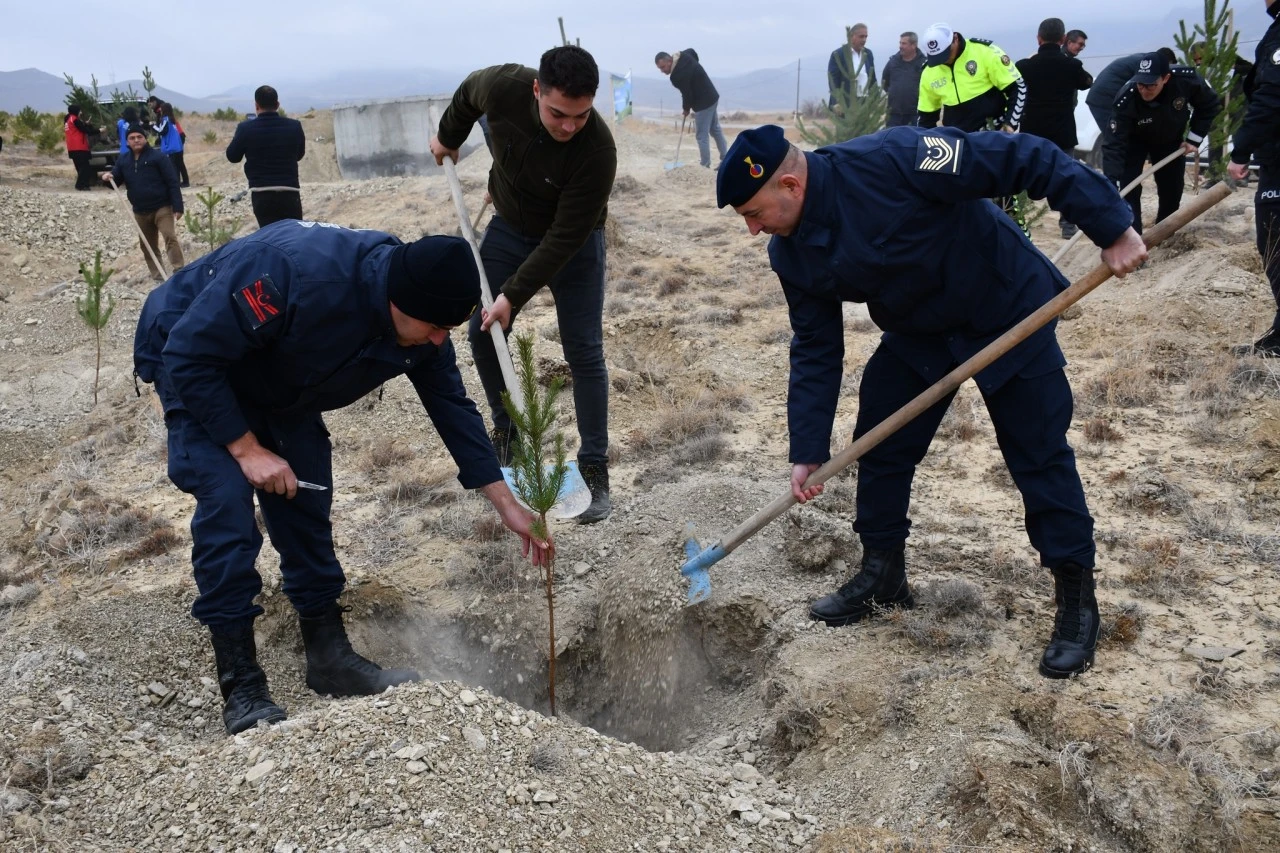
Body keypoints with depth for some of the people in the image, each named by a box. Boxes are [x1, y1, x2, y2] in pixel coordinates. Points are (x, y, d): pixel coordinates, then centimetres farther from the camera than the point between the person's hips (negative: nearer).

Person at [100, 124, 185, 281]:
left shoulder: (158, 157, -8)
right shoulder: (123, 161, 9)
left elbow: (172, 183, -11)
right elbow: (115, 179, 14)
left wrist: (177, 207, -18)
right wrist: (108, 176, -12)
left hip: (162, 208, -6)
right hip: (140, 212, 6)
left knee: (170, 237, -24)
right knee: (148, 246, 11)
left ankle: (179, 272, -27)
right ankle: (158, 276, 20)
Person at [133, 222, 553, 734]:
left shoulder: (422, 329, -19)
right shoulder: (296, 270, -42)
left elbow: (452, 406, -5)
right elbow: (190, 356, -33)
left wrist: (507, 506, -4)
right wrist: (247, 448, -28)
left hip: (277, 382, 6)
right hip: (192, 358, -6)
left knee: (307, 501, 1)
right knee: (226, 502, -19)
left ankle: (328, 655, 14)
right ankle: (241, 687, -12)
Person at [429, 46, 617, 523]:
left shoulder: (598, 150, -36)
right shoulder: (503, 87, -27)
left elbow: (564, 237, -31)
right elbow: (468, 93, 0)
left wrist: (514, 295, -30)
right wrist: (448, 137, 16)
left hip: (573, 243, -4)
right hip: (510, 227, 4)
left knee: (584, 353, -8)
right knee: (483, 334, 3)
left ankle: (595, 469, 0)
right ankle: (506, 432, 23)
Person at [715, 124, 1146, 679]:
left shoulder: (891, 160, -34)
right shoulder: (791, 256, -11)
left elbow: (1025, 159, -30)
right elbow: (815, 350, -4)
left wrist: (1112, 229, -29)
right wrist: (808, 450, -8)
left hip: (1009, 315, -6)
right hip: (916, 335, 6)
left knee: (1041, 458, -2)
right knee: (879, 447, 7)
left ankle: (1077, 598, 13)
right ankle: (883, 574, 26)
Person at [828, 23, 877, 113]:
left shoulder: (868, 54, 13)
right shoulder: (838, 54, -5)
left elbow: (872, 79, 18)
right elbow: (833, 80, -9)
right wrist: (837, 103, -17)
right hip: (844, 103, -5)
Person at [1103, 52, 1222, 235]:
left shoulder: (1186, 79, -34)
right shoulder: (1127, 99, -41)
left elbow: (1210, 105, -12)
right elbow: (1115, 145, -41)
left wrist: (1194, 139, -13)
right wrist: (1110, 184, -51)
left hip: (1171, 139, 3)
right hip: (1135, 141, -3)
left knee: (1172, 189, 8)